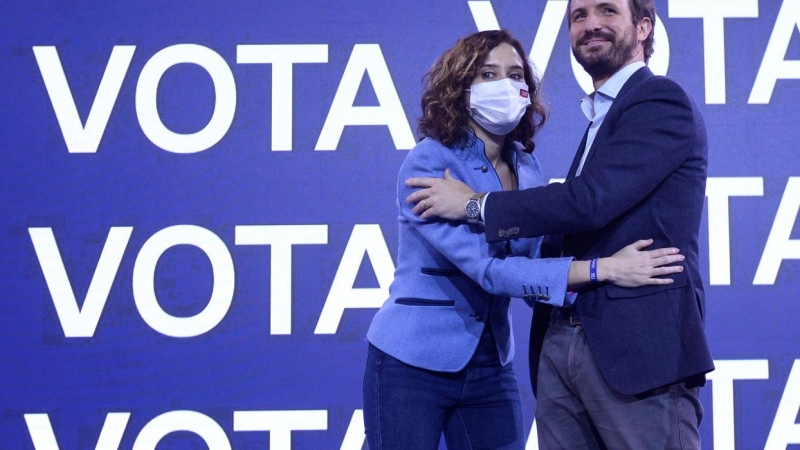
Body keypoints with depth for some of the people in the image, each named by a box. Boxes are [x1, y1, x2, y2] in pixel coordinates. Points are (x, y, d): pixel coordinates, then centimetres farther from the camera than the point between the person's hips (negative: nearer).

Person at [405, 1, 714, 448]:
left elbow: (590, 200, -17)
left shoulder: (661, 101, -7)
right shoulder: (601, 118, 21)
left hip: (638, 344, -8)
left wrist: (474, 204, -9)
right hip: (561, 343, 8)